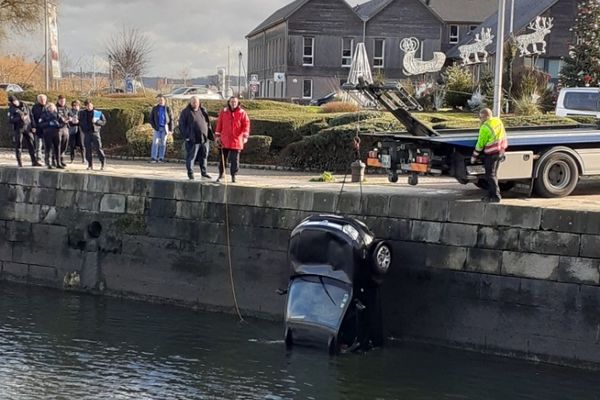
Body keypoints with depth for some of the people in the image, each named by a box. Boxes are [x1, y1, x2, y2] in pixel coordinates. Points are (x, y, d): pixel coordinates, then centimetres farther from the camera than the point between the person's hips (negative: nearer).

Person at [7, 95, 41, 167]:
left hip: (27, 128, 3)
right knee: (18, 146, 2)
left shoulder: (24, 105, 7)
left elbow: (30, 115, 12)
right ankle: (19, 163, 9)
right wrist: (20, 118, -23)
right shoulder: (11, 109, -2)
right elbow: (10, 120, -12)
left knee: (31, 145, 0)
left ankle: (34, 161, 2)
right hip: (18, 129, -3)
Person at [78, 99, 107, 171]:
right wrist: (82, 129, 2)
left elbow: (104, 121, 4)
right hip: (86, 133, 2)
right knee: (88, 149, 1)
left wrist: (97, 121, -12)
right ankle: (90, 165, 8)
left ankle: (103, 163, 2)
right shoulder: (82, 113, 9)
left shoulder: (98, 113, 3)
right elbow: (79, 121, 19)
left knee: (98, 148, -8)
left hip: (95, 133, -2)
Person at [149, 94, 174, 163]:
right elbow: (151, 118, 7)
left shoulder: (167, 109, 4)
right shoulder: (155, 108, 5)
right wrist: (154, 126, -6)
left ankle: (161, 158, 6)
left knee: (163, 143, 2)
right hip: (157, 128, 0)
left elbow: (171, 119, 6)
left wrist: (171, 129, 0)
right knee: (155, 142, -8)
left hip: (165, 128, 0)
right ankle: (153, 157, -9)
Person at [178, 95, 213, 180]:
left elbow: (208, 123, 19)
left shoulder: (203, 110, 12)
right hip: (193, 139, -5)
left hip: (204, 138, 5)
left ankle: (204, 172, 22)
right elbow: (182, 125, -4)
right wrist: (186, 135, -12)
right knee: (191, 156, -2)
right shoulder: (186, 112, -3)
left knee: (204, 156, 11)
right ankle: (190, 173, 7)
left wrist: (210, 134, 13)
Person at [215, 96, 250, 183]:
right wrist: (217, 136, 7)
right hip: (225, 140, 2)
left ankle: (233, 176, 11)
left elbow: (246, 125, -5)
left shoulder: (242, 113, 0)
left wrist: (245, 136, -16)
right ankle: (221, 174, 18)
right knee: (223, 158, 7)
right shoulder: (223, 112, 6)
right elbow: (219, 124, 9)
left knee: (235, 159, 1)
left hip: (236, 140, -2)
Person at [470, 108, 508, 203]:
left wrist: (474, 156, -1)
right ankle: (490, 195, 20)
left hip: (491, 153, -9)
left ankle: (496, 196, -2)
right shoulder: (498, 121, 7)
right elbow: (503, 136, 16)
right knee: (492, 174, 16)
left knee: (491, 175, -1)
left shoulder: (485, 128, -18)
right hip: (500, 151, 9)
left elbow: (480, 144, -12)